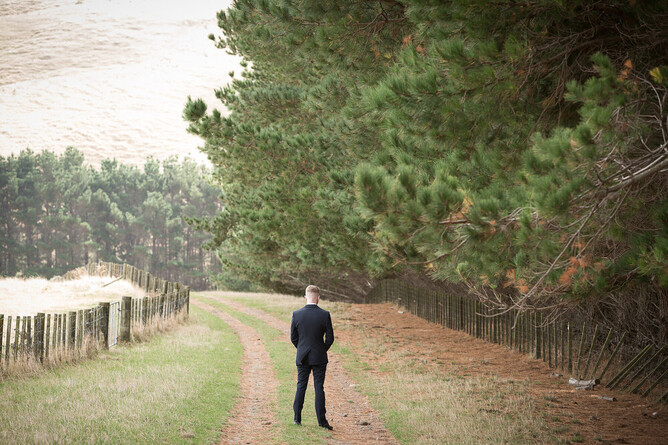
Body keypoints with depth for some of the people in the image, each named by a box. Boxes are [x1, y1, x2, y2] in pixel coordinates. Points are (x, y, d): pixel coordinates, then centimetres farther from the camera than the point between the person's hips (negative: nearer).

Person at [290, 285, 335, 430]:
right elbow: (330, 338, -7)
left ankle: (297, 418, 12)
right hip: (319, 358, -1)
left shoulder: (296, 314, -7)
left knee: (301, 386, 11)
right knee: (319, 388, 3)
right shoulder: (324, 315, -11)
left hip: (302, 357, 1)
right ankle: (321, 420, 2)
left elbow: (293, 337, 0)